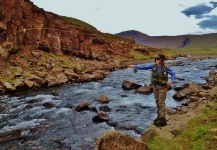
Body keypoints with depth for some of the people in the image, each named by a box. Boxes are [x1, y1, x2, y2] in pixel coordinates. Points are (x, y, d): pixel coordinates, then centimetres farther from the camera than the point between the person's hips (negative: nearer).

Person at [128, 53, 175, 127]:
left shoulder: (166, 67, -13)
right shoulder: (153, 65, -5)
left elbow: (173, 74, -3)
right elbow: (144, 67, -8)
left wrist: (171, 81, -22)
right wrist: (134, 66, -20)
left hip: (163, 87, -5)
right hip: (155, 86, 5)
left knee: (161, 102, -9)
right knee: (157, 102, 12)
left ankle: (162, 120, -5)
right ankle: (160, 116, 26)